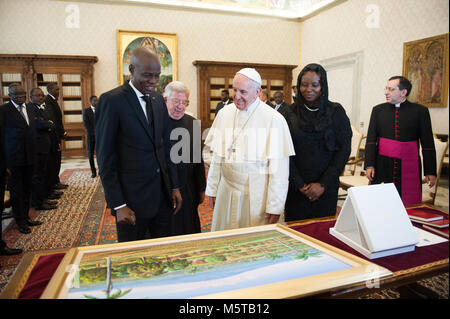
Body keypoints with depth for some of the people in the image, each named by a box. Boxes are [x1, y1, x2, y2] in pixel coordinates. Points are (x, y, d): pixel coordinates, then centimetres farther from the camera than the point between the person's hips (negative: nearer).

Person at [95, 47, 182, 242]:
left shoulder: (159, 100, 8)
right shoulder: (111, 101, -11)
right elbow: (105, 159, -11)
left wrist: (174, 186, 10)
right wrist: (118, 205, -13)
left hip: (163, 195, 6)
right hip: (132, 198, -5)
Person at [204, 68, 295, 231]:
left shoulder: (274, 119, -12)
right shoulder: (224, 113, 4)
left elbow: (279, 169, -13)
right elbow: (217, 156, 9)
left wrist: (275, 206, -13)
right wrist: (212, 189, 9)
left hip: (257, 198, -4)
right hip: (226, 194, 4)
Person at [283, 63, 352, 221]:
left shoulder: (336, 112, 0)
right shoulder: (291, 112, 1)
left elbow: (344, 149, -4)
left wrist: (323, 184, -10)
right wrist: (299, 184, -9)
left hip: (326, 186, 0)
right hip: (296, 186, 1)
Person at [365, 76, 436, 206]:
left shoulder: (420, 111, 4)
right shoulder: (378, 110, 8)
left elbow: (428, 144, 4)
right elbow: (371, 140, 4)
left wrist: (430, 172, 2)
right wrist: (369, 165, -5)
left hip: (409, 168, -1)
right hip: (382, 166, 1)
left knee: (410, 208, 1)